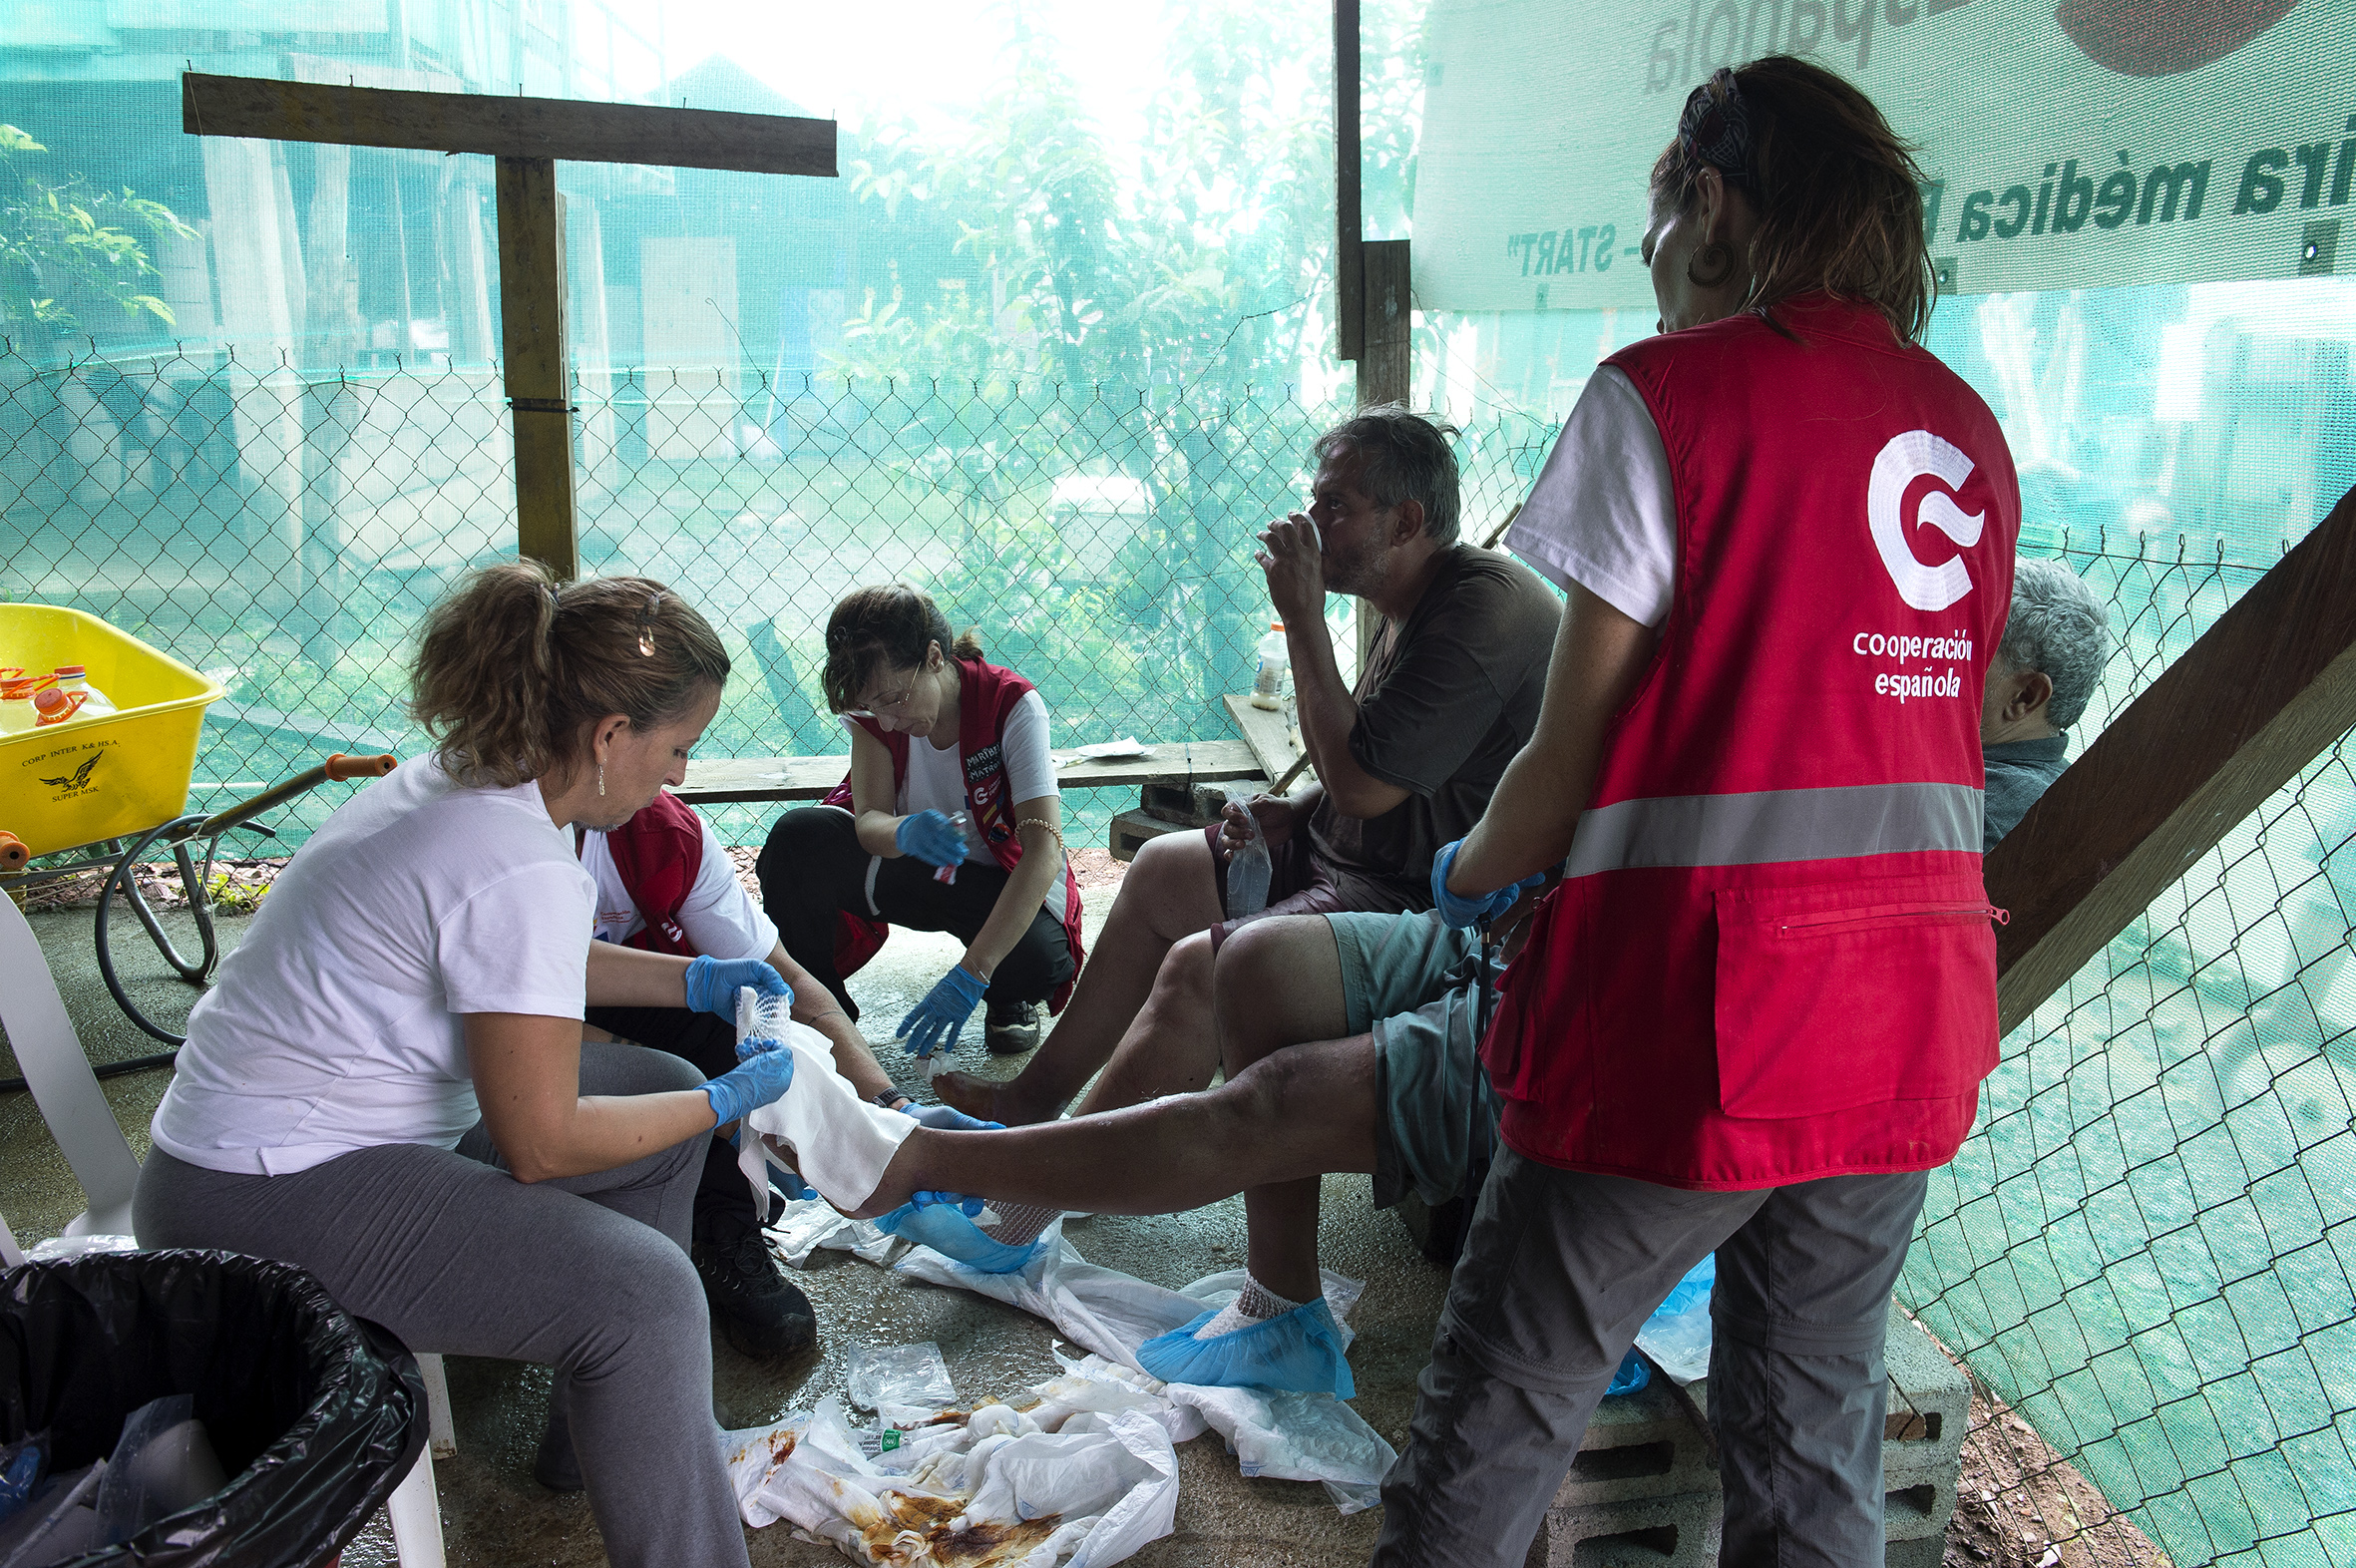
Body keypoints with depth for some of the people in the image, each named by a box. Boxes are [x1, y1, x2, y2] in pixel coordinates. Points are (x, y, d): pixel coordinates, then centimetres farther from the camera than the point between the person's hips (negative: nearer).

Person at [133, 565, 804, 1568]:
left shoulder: (451, 784, 4)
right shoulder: (521, 867, -26)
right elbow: (540, 1146, -21)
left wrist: (698, 981, 15)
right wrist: (728, 1101, -8)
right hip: (266, 1201, -11)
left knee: (665, 1091, 12)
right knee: (642, 1290, -26)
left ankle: (598, 1430, 23)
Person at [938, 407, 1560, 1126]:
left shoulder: (1485, 607, -22)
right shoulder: (1413, 602, 10)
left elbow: (1360, 783, -26)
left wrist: (1303, 619, -20)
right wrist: (1297, 809, 3)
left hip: (1429, 903, -11)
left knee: (1196, 969, -23)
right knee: (1161, 869, 15)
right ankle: (1034, 1097, 22)